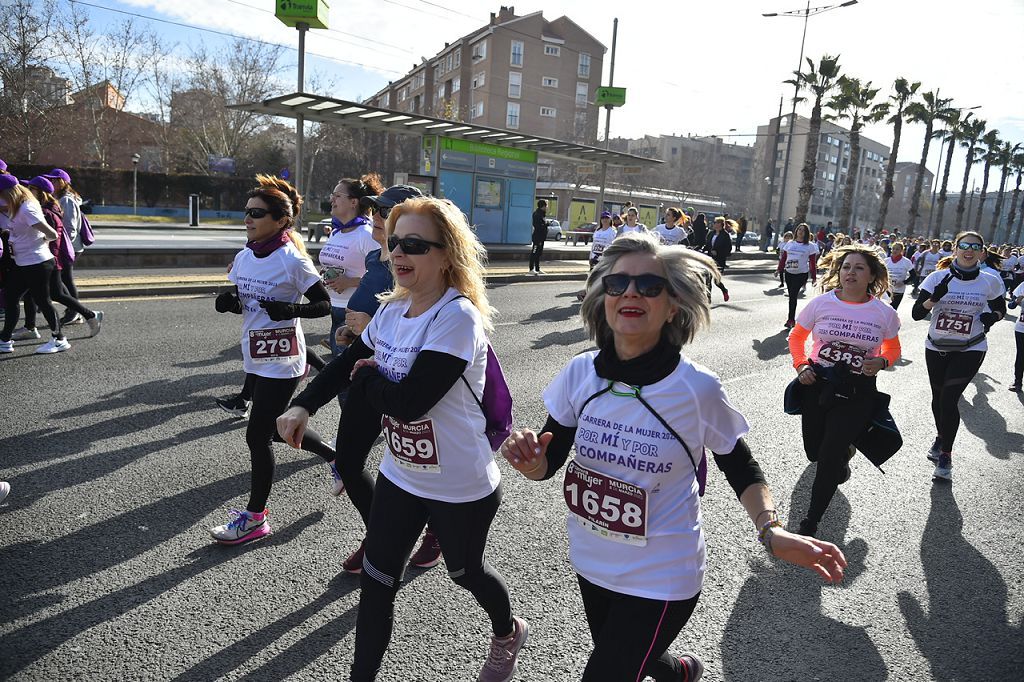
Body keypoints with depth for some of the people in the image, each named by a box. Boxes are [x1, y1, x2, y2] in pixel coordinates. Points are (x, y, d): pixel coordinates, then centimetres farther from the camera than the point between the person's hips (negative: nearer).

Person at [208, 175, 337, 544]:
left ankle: (255, 517, 15)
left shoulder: (293, 260, -16)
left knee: (257, 435, -2)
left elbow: (324, 304, -12)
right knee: (275, 428, 19)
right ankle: (335, 455, 42)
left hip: (281, 362, -8)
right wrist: (228, 302, -6)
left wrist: (290, 309, -28)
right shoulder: (243, 257, 4)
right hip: (255, 357, 8)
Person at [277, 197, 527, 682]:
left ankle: (508, 632, 53)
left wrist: (368, 375, -13)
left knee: (465, 572, 20)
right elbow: (346, 364, 9)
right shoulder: (392, 311, -2)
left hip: (461, 489, -6)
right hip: (399, 477, 6)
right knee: (376, 580, 12)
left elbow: (409, 402, -31)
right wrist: (303, 406, -6)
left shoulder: (458, 317, -26)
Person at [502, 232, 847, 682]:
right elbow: (547, 465, -5)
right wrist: (530, 461, -27)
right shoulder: (580, 374, -13)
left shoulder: (697, 389, -21)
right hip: (591, 564, 5)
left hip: (660, 581, -4)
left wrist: (772, 532, -20)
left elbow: (741, 470, -5)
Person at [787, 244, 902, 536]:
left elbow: (893, 348, 10)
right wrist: (801, 365, -7)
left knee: (829, 457, -7)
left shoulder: (884, 313, -6)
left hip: (857, 392, -2)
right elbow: (797, 336, 8)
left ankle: (811, 522, 13)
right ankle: (845, 450, 53)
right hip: (818, 385, 2)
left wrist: (881, 362, -12)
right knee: (814, 451, 12)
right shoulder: (821, 303, -6)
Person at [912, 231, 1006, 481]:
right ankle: (941, 437, 41)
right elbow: (917, 313, -10)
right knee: (938, 398, 13)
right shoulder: (938, 277, -6)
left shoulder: (989, 281, -3)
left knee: (949, 399, -12)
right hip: (936, 347, 2)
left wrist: (992, 317, -9)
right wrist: (935, 297, -28)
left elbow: (1000, 308, 14)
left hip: (970, 350, -1)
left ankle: (945, 455, 1)